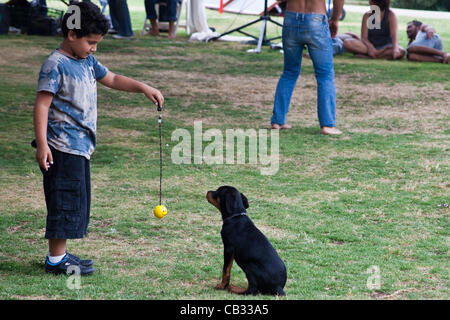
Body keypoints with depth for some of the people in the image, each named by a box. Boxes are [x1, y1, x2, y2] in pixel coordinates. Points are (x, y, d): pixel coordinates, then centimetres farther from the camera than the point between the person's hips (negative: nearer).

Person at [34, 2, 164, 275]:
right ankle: (56, 259, 2)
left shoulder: (87, 61, 12)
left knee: (78, 201, 13)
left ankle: (61, 254, 21)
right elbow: (42, 104, -18)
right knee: (65, 201, -5)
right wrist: (42, 144, -24)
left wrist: (143, 88, 12)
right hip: (63, 149, -9)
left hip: (81, 147, 9)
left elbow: (112, 79, 26)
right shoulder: (55, 65, -15)